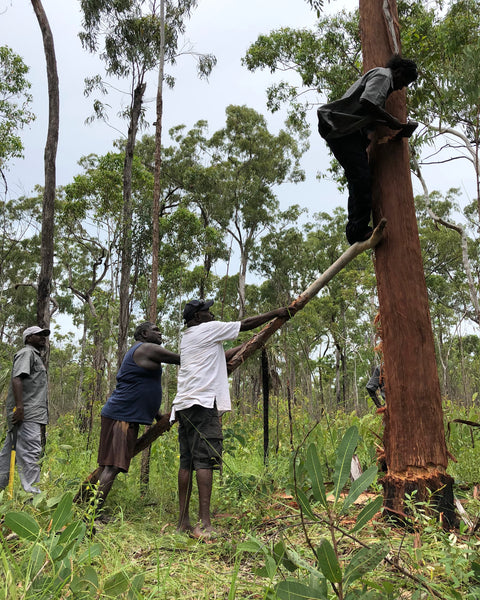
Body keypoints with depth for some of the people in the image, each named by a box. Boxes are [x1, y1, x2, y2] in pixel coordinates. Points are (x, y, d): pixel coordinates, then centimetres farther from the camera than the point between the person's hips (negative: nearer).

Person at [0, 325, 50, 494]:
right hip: (26, 414, -10)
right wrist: (19, 406, -27)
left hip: (32, 414, 10)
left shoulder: (35, 356, 25)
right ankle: (31, 491, -12)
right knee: (30, 450, -12)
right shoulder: (26, 353, -5)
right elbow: (17, 379, -19)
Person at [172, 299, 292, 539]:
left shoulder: (187, 338, 25)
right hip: (202, 402, -9)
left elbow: (218, 357, 32)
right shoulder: (207, 329, 0)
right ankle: (204, 524, -14)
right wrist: (276, 313, 12)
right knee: (205, 461, -12)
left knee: (187, 462, 7)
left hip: (184, 405, 9)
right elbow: (245, 324, 3)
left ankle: (183, 521, 10)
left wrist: (243, 347, 40)